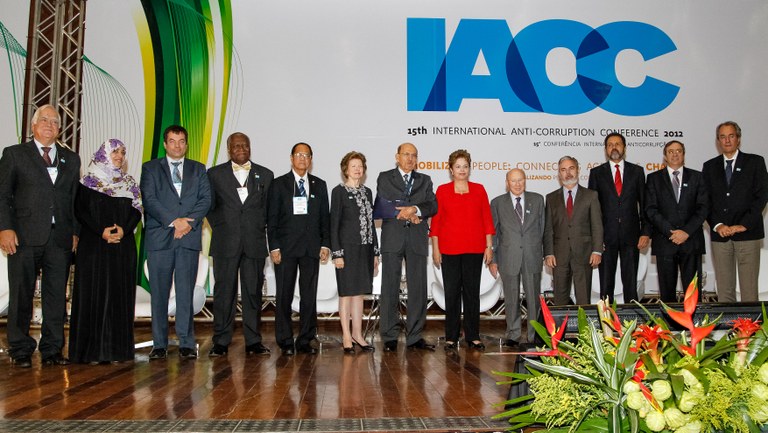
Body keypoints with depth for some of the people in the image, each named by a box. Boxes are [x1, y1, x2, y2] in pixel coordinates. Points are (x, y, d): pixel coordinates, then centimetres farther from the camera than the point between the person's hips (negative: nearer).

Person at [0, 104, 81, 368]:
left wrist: (75, 232, 5)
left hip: (61, 238, 3)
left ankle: (52, 350, 14)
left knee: (57, 297, 5)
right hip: (25, 237, -3)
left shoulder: (71, 159, 16)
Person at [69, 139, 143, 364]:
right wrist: (101, 231, -14)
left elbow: (137, 210, 7)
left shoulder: (129, 182, 13)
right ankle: (92, 349, 0)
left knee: (120, 293, 1)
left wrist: (124, 229, -10)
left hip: (123, 245, 3)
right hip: (94, 244, -3)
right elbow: (79, 209, -2)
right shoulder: (89, 181, 5)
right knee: (93, 292, -4)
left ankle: (117, 348, 5)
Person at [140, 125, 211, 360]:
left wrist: (189, 221, -10)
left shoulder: (198, 169, 16)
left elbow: (206, 199, 5)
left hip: (189, 237, 1)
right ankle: (159, 345, 8)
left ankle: (186, 343, 3)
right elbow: (149, 200, -1)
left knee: (186, 292, -1)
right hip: (159, 237, 0)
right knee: (159, 293, 1)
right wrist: (173, 221, -12)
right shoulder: (150, 168, 11)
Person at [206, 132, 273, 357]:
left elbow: (268, 206, 13)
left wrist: (260, 228, 3)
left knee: (253, 292, 4)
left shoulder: (265, 175, 12)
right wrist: (219, 228, 2)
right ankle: (221, 342, 7)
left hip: (255, 243, 1)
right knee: (224, 291, 1)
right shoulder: (215, 174, 9)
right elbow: (209, 205, 10)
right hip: (225, 242, -1)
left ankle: (253, 341, 10)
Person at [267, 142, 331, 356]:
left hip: (311, 248, 3)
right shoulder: (279, 184, 4)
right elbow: (272, 218, 0)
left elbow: (325, 217, 12)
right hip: (286, 248, -2)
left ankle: (305, 341, 13)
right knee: (284, 296, 1)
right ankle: (285, 342, 10)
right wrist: (274, 247, -7)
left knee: (310, 296, 4)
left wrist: (325, 244, 3)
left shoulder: (319, 185, 13)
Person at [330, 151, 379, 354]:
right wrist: (337, 253, -13)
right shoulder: (339, 191, -4)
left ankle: (357, 334, 18)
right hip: (348, 248, -6)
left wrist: (375, 252, 12)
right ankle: (346, 336, 8)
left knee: (360, 292, 10)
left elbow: (371, 222, 14)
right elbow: (334, 223, -7)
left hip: (365, 249, 6)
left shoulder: (367, 191, 13)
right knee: (347, 293, 0)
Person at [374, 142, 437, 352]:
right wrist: (407, 214, -9)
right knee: (390, 288, -2)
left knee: (418, 288, 2)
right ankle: (389, 338, 5)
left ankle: (415, 336, 9)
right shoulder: (385, 178, 10)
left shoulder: (425, 180, 17)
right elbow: (381, 206, -3)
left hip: (417, 239, 3)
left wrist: (414, 209, -16)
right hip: (392, 238, -2)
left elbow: (433, 206, 2)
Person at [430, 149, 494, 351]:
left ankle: (473, 336, 14)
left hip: (474, 249, 1)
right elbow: (436, 220, 3)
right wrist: (435, 249, -1)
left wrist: (489, 247, 2)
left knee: (472, 292, 5)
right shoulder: (442, 190, 4)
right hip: (449, 249, -1)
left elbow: (487, 219, 7)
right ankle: (451, 338, 11)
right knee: (452, 292, 3)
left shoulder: (479, 190, 7)